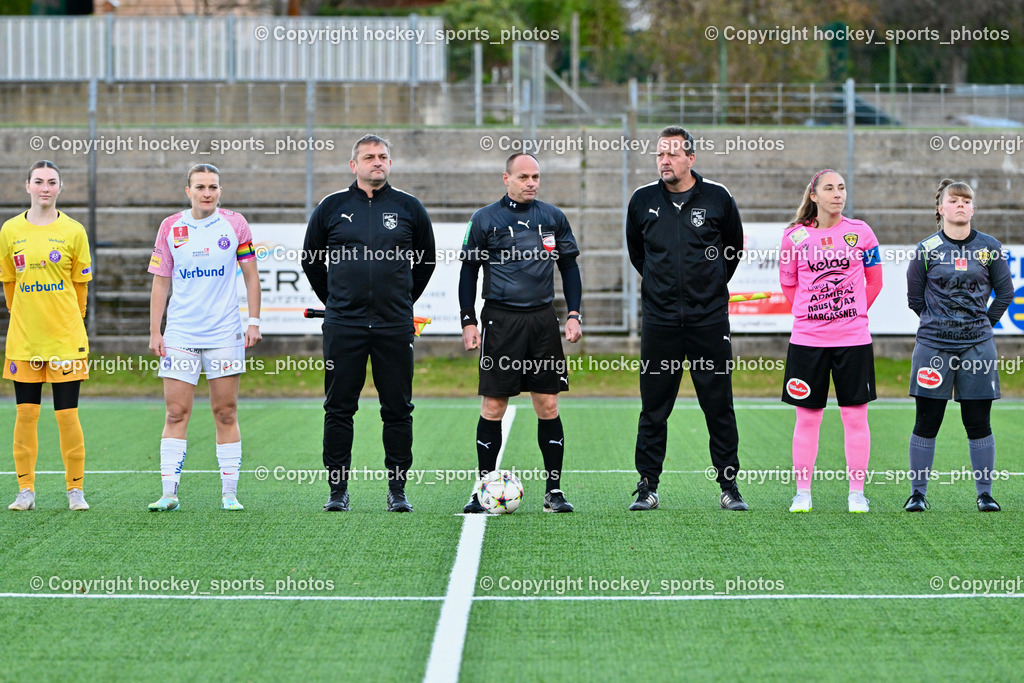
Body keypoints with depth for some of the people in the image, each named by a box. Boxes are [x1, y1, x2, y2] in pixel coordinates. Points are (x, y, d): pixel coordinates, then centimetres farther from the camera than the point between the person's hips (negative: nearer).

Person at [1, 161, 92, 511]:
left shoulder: (73, 231, 0)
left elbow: (80, 285, 7)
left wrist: (68, 322, 10)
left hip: (66, 338, -2)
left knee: (67, 414, -2)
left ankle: (75, 489, 8)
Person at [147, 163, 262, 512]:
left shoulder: (235, 224, 2)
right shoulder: (170, 227, 4)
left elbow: (250, 274, 7)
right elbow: (160, 282, 8)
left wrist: (254, 321, 0)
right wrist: (154, 332, 2)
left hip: (225, 333, -1)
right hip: (180, 335, 1)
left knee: (226, 413, 1)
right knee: (176, 413, -3)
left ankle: (229, 493, 5)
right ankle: (169, 493, -3)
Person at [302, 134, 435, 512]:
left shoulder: (408, 208, 6)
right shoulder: (331, 208, 5)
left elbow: (426, 260, 18)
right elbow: (311, 259, 16)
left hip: (395, 326, 0)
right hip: (343, 326, 0)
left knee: (397, 410, 1)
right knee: (339, 409, 1)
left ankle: (398, 490, 7)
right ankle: (338, 490, 7)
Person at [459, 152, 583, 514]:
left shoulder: (553, 218, 9)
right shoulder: (485, 219, 2)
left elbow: (569, 266, 15)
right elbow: (469, 270, 5)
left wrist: (574, 314, 5)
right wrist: (468, 321, -2)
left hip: (543, 320, 2)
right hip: (500, 319, -2)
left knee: (548, 405, 1)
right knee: (493, 406, -2)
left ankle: (553, 490, 6)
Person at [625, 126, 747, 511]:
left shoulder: (717, 199, 0)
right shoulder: (643, 201, 4)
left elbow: (734, 246, 16)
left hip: (709, 318, -1)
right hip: (659, 318, 1)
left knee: (719, 405, 1)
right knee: (654, 408, 2)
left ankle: (728, 486, 7)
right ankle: (647, 487, 8)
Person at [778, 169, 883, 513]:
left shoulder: (861, 232, 2)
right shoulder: (795, 236, 1)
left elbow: (874, 281, 12)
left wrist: (854, 313, 10)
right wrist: (810, 314, 9)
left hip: (853, 340, 0)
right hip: (807, 339, 0)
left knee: (855, 417, 2)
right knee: (807, 417, 4)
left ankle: (857, 493, 8)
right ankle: (802, 493, 11)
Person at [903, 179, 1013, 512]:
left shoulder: (989, 248, 4)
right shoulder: (927, 250, 1)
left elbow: (1004, 292, 13)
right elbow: (915, 298, 10)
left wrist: (981, 323, 11)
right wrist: (940, 322, 11)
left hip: (977, 346, 1)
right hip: (933, 346, -1)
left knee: (979, 422, 2)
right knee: (926, 422, 1)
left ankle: (985, 493, 11)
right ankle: (918, 493, 10)